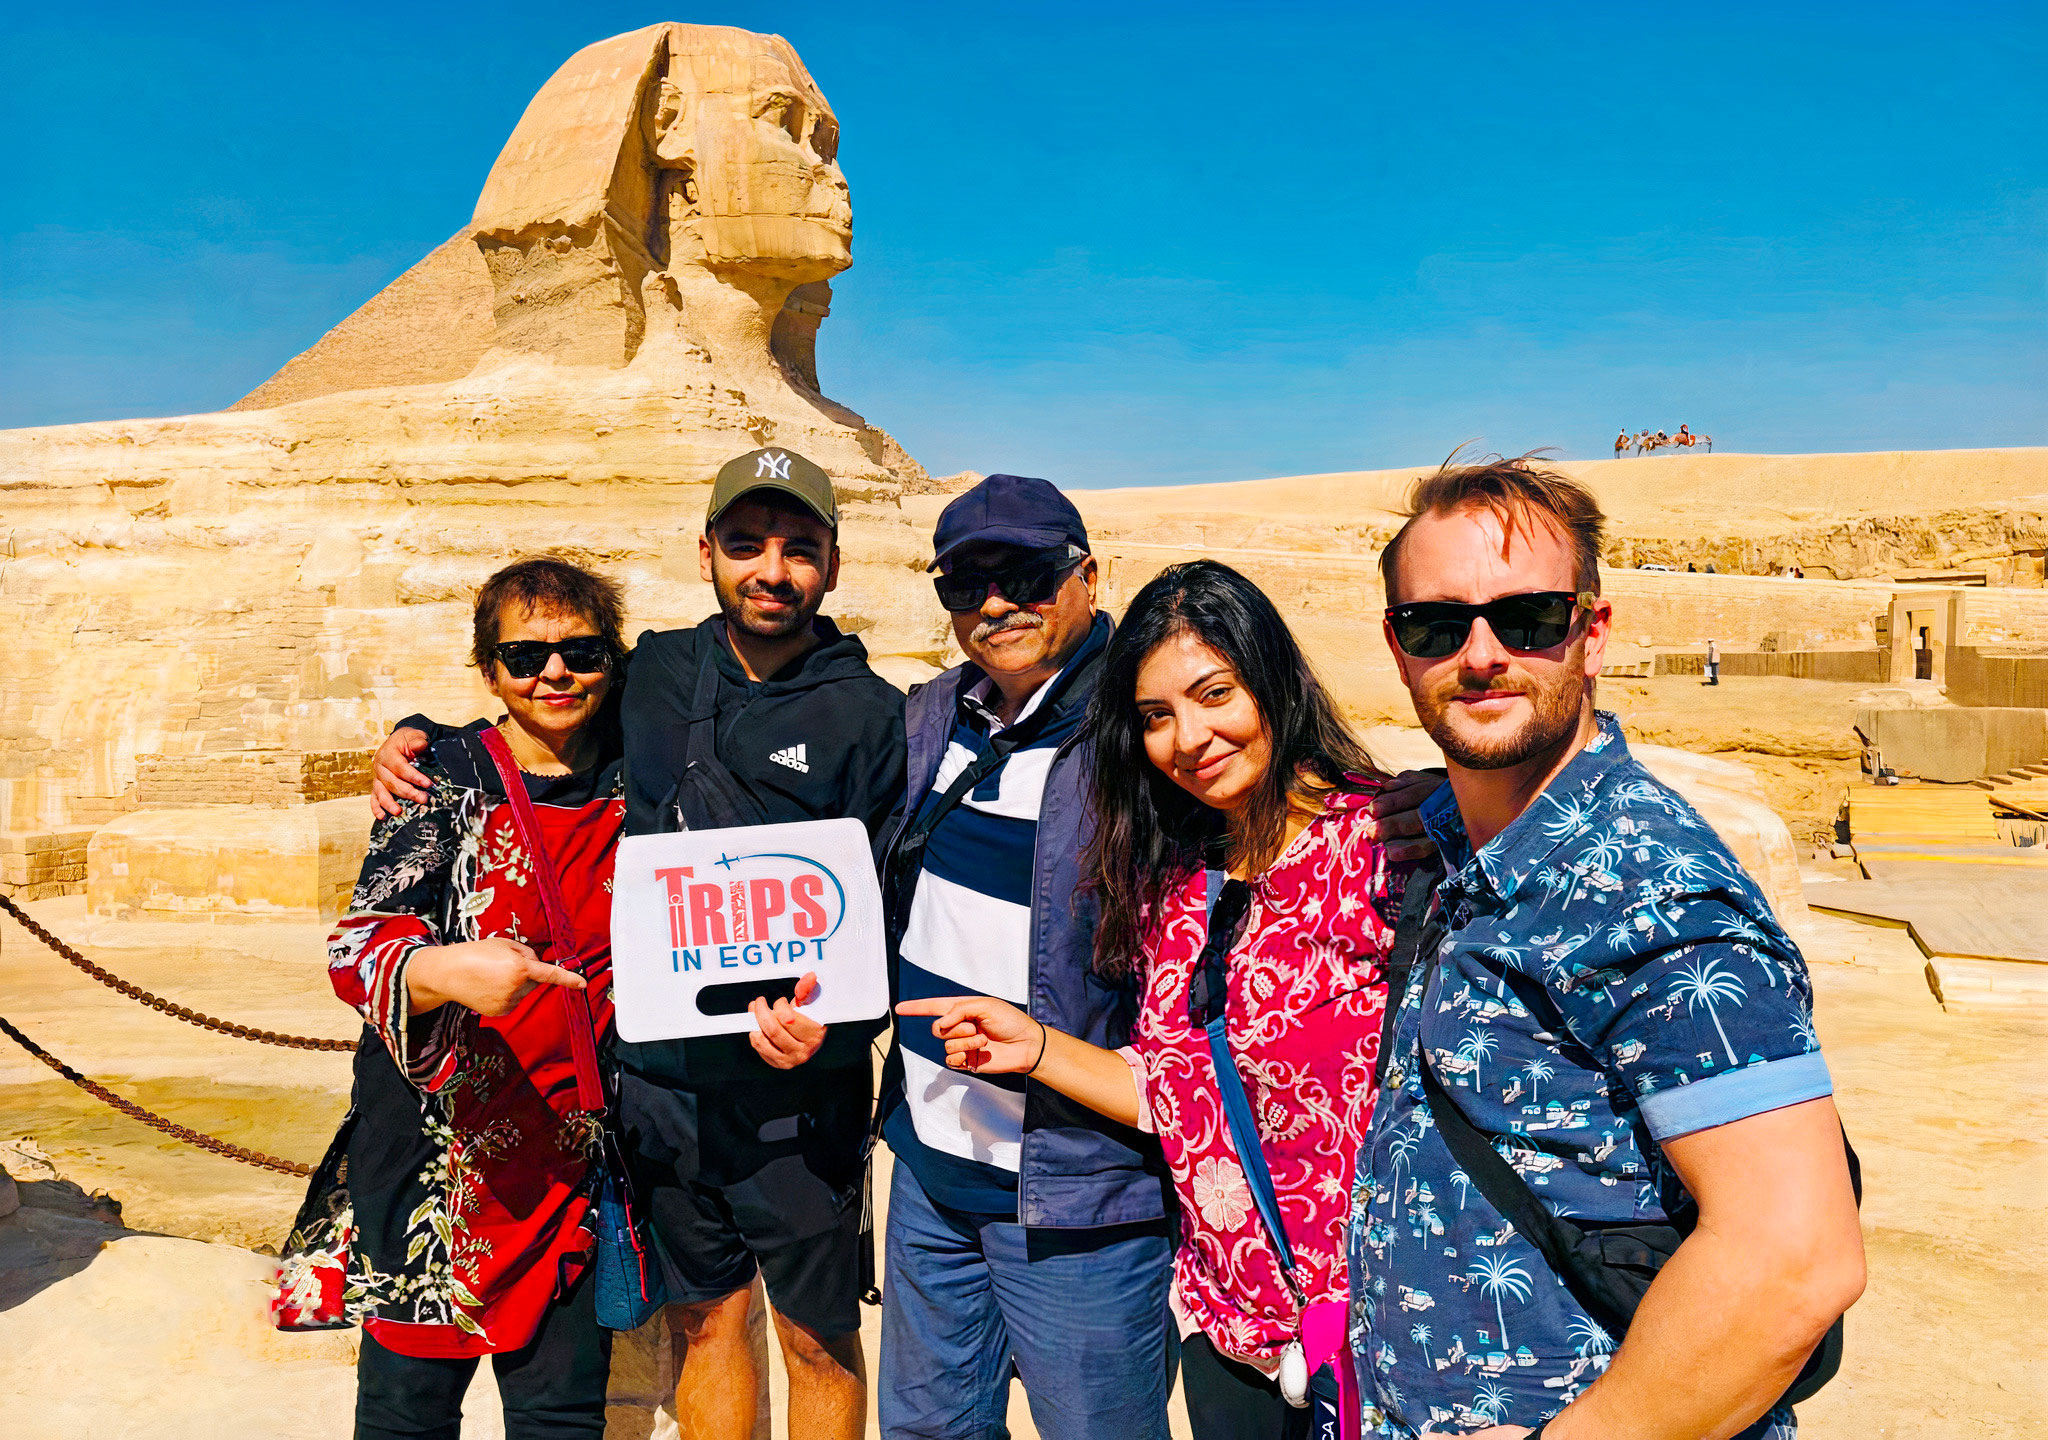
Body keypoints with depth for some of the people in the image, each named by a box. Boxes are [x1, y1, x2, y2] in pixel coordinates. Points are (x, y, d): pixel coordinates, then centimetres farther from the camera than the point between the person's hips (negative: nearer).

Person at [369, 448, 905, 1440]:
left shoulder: (870, 715, -7)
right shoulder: (652, 671, 3)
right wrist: (416, 734, 1)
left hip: (792, 1090, -3)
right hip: (655, 1070, 3)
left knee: (819, 1334, 12)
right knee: (701, 1318, 19)